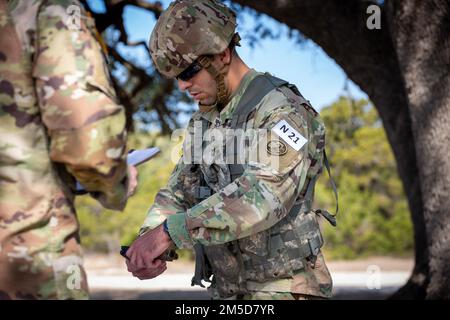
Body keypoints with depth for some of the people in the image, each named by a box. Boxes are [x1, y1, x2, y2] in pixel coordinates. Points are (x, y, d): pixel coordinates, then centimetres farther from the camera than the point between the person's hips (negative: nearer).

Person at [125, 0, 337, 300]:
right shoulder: (205, 121, 10)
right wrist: (148, 241, -13)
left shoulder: (283, 110, -18)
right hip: (228, 290, 8)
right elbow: (177, 194, 9)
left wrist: (168, 232, -36)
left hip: (283, 292, -8)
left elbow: (262, 197, -33)